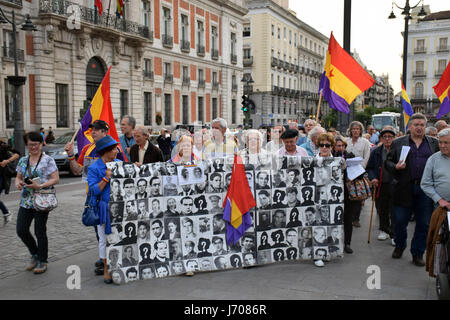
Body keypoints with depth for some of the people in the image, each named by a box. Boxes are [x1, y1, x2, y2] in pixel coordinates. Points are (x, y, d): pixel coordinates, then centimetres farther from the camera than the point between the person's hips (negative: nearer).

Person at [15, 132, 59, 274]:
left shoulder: (48, 160, -4)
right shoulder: (23, 161, 13)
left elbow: (56, 179, -8)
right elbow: (18, 177, 18)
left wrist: (40, 186, -21)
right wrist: (17, 183, -6)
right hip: (25, 201, 5)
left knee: (40, 232, 0)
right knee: (21, 230, 2)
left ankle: (42, 261, 15)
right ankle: (35, 254, 26)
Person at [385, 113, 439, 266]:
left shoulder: (434, 143, 11)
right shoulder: (398, 143, 7)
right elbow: (387, 162, 8)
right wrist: (395, 167, -13)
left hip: (426, 189, 1)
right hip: (404, 189, -1)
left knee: (424, 223, 6)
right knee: (400, 221, 5)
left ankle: (417, 254, 21)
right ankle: (399, 246, 32)